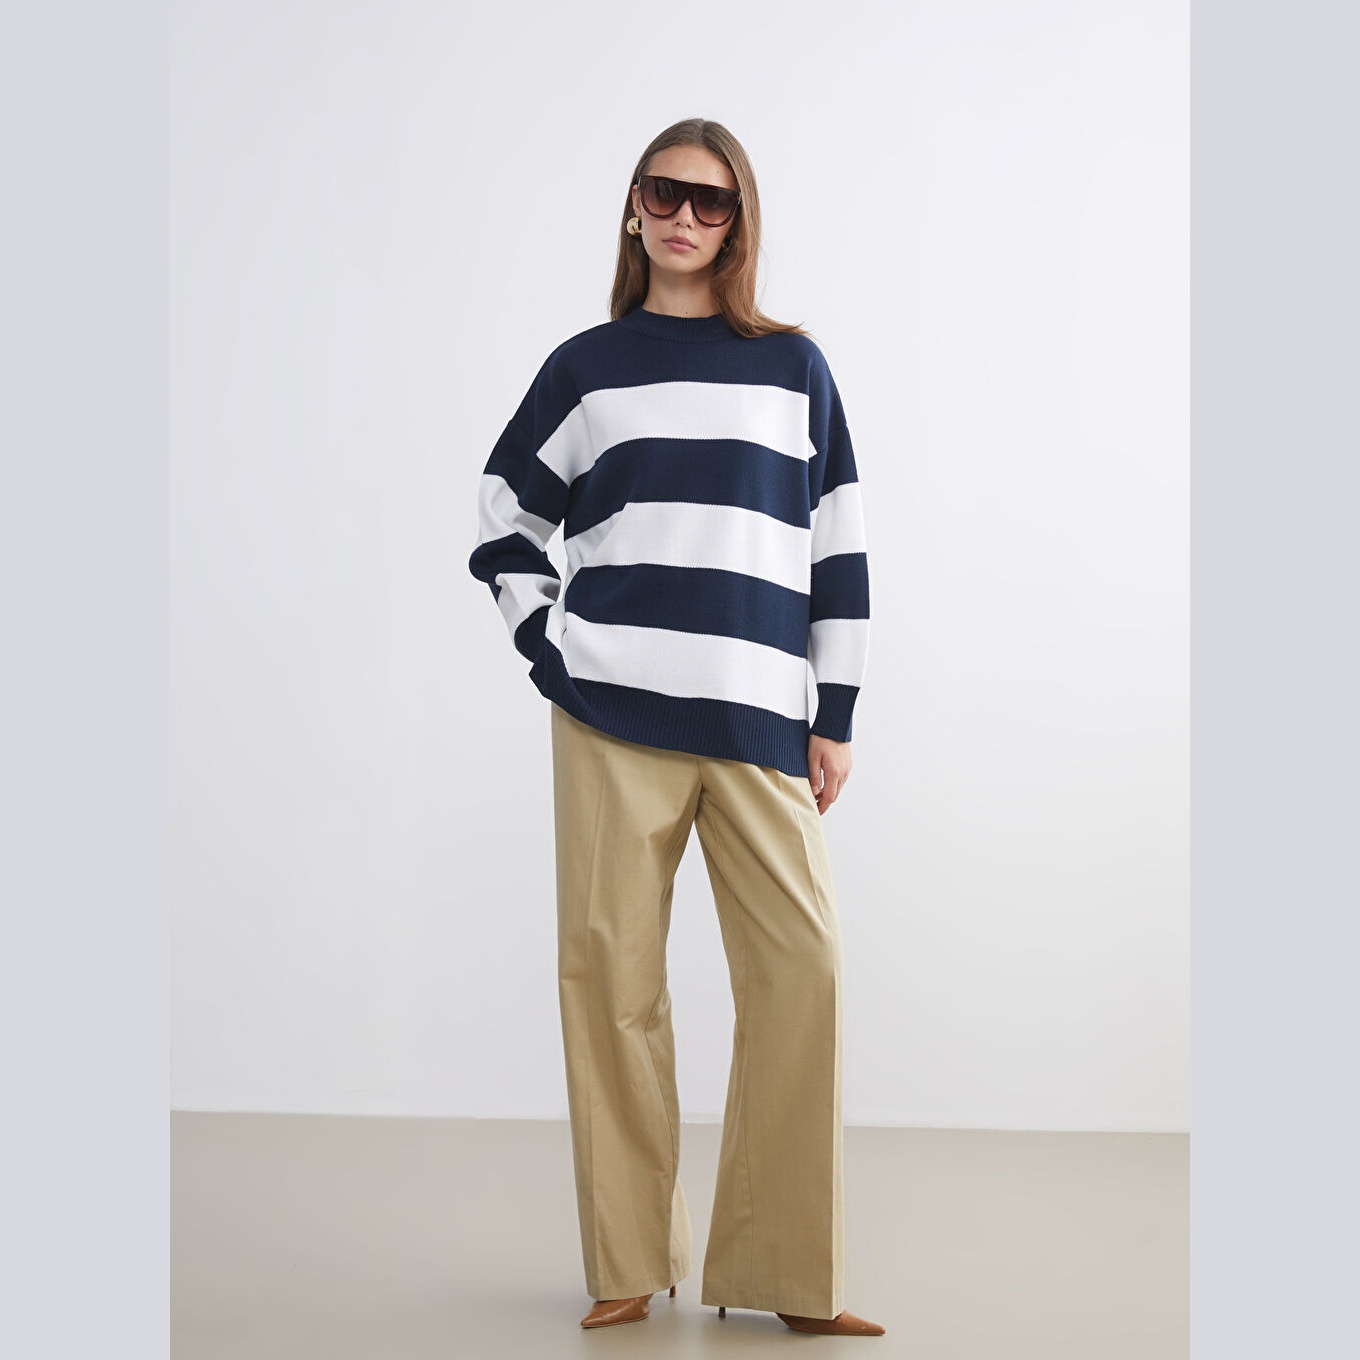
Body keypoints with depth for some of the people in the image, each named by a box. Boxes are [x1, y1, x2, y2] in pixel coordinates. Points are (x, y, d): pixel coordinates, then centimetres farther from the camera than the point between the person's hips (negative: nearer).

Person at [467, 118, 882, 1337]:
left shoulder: (794, 367, 12)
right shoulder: (585, 367, 11)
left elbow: (839, 548, 10)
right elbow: (503, 521, 18)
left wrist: (836, 714, 5)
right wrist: (545, 639, 3)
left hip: (760, 717, 0)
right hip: (611, 710, 0)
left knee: (804, 965, -7)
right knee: (612, 968, -1)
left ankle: (790, 1274, 3)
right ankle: (630, 1264, 10)